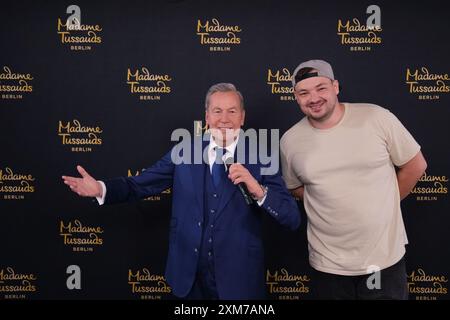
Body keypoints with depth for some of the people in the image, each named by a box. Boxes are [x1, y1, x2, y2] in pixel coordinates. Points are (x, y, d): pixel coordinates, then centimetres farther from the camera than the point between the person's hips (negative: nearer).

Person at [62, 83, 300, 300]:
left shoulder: (262, 160, -7)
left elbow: (292, 219, -12)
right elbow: (139, 185, -2)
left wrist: (258, 190, -27)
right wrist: (101, 189, -18)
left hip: (239, 277, -1)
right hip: (188, 275, 2)